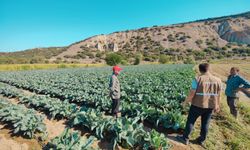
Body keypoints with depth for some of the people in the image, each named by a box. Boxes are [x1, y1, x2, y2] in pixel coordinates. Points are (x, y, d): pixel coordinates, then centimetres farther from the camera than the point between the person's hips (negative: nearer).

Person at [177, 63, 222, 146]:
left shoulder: (197, 79, -16)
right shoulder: (217, 80, -2)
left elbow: (191, 94, -16)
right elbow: (218, 96, 5)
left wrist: (185, 102, -2)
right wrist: (217, 106, 18)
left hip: (197, 105, -4)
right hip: (210, 106, 5)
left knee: (190, 121, 11)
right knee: (205, 124, 17)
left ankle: (185, 138, 24)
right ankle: (201, 140, 34)